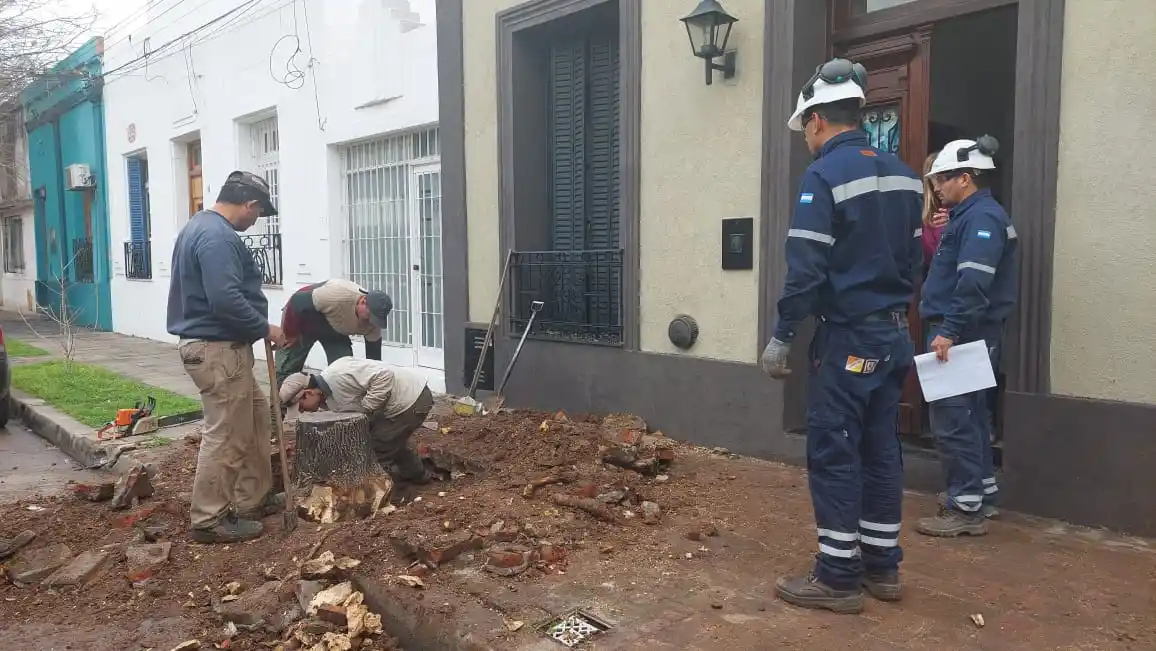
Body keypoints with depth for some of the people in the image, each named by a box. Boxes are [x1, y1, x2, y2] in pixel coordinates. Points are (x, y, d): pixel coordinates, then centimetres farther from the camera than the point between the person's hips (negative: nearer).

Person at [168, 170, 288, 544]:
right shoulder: (218, 236, -20)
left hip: (216, 345, 11)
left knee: (256, 418, 18)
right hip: (217, 349, -11)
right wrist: (265, 329, -15)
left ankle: (254, 500, 28)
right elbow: (227, 300, -29)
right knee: (226, 437, -2)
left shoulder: (201, 226, 16)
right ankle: (209, 520, 9)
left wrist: (258, 327, 18)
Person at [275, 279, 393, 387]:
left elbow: (374, 357, -14)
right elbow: (297, 301, -31)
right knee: (287, 368, 0)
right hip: (303, 318, -5)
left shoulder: (372, 324, -24)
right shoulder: (336, 294, -43)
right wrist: (290, 333, -20)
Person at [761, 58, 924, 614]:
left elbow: (806, 270, -18)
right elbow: (912, 258, 15)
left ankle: (838, 577, 6)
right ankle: (882, 566, 22)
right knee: (881, 449, 13)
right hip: (893, 334, 8)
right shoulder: (902, 173, 11)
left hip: (848, 338, -8)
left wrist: (781, 337, -12)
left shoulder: (824, 175, -13)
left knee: (833, 454, -1)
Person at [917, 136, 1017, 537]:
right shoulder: (969, 215, 16)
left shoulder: (982, 216, -15)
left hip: (964, 336, -11)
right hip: (965, 334, 11)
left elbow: (974, 283, -26)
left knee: (952, 420, -7)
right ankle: (982, 496, 27)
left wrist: (948, 331, -27)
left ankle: (967, 509, 0)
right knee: (969, 417, 16)